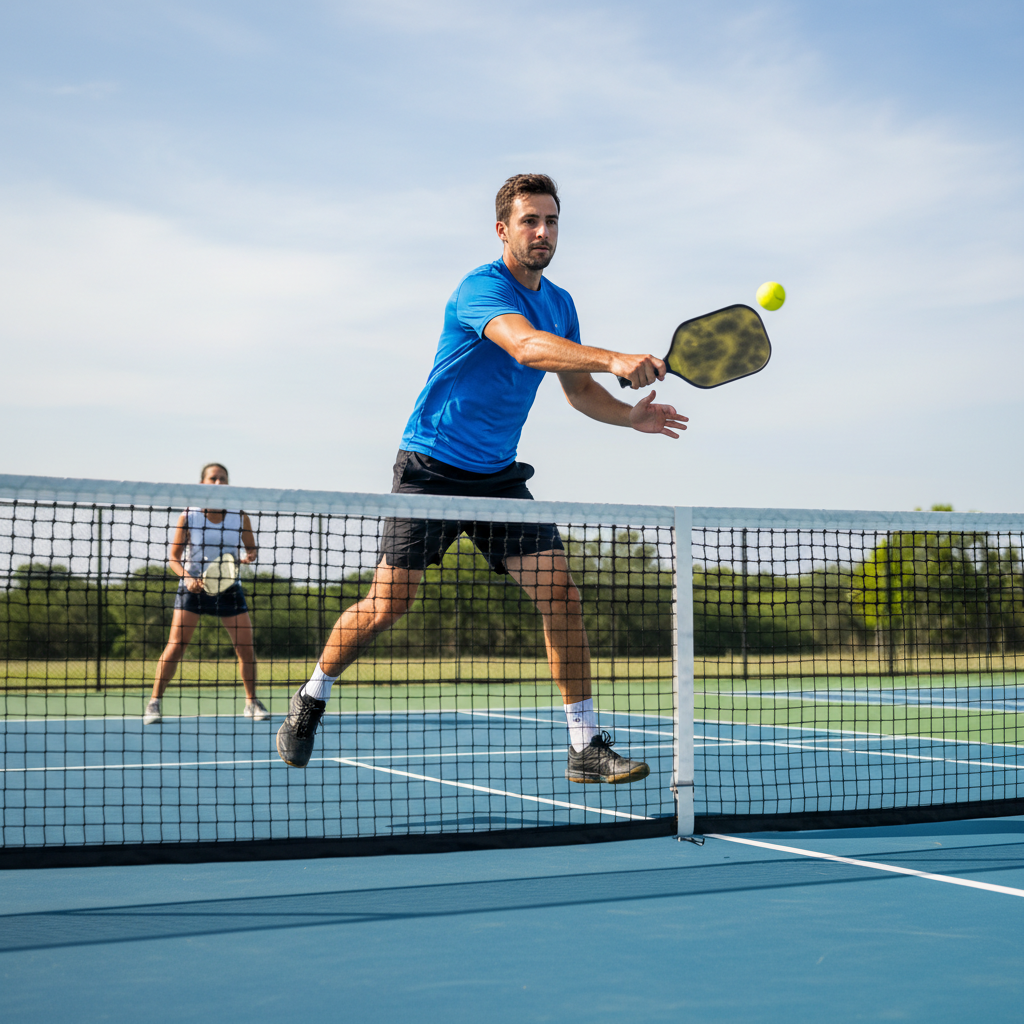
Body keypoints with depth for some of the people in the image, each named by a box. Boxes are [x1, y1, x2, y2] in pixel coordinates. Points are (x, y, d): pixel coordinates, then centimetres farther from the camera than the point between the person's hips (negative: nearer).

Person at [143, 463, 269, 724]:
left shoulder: (239, 516, -3)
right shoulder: (188, 517, -8)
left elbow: (251, 548, 9)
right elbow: (174, 557, -3)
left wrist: (248, 557, -14)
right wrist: (187, 577, -21)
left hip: (228, 588, 2)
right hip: (193, 587, -2)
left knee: (245, 647, -1)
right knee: (176, 646, -11)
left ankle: (251, 703, 16)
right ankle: (154, 702, -2)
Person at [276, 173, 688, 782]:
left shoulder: (560, 304, 9)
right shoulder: (482, 288, -16)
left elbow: (578, 389, 17)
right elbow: (526, 345, -37)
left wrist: (630, 416, -3)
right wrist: (613, 360, -50)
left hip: (500, 476, 6)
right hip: (432, 467, -6)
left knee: (560, 592, -8)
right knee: (388, 605, -4)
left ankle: (586, 745, -2)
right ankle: (312, 698, 22)